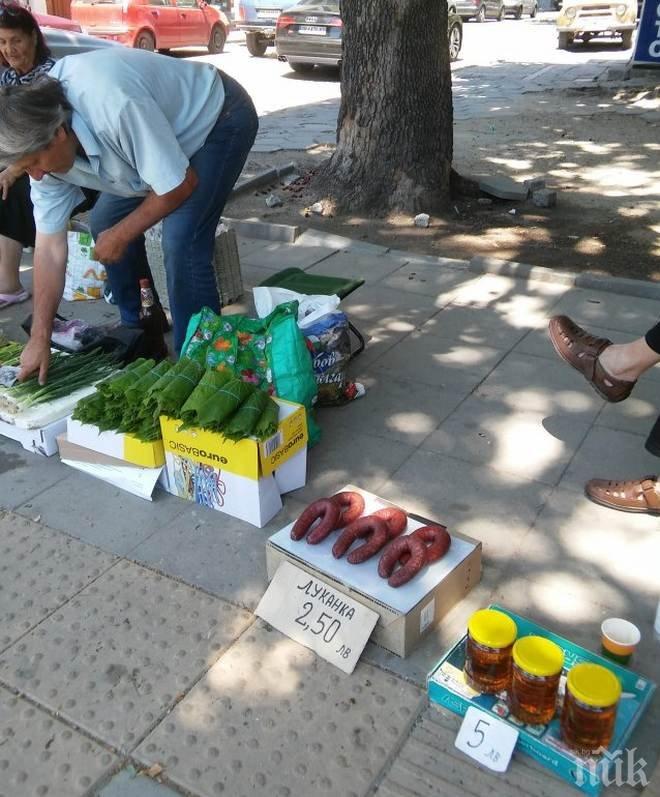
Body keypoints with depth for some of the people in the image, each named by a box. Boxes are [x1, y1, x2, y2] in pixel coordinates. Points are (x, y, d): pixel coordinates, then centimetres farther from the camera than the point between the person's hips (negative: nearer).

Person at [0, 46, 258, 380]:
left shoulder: (114, 107, -40)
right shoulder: (39, 139, -13)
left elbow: (181, 184, -30)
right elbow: (50, 247, -9)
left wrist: (120, 236, -18)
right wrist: (40, 339, -9)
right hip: (163, 128, 8)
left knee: (181, 243, -22)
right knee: (104, 222, 4)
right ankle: (139, 331, 21)